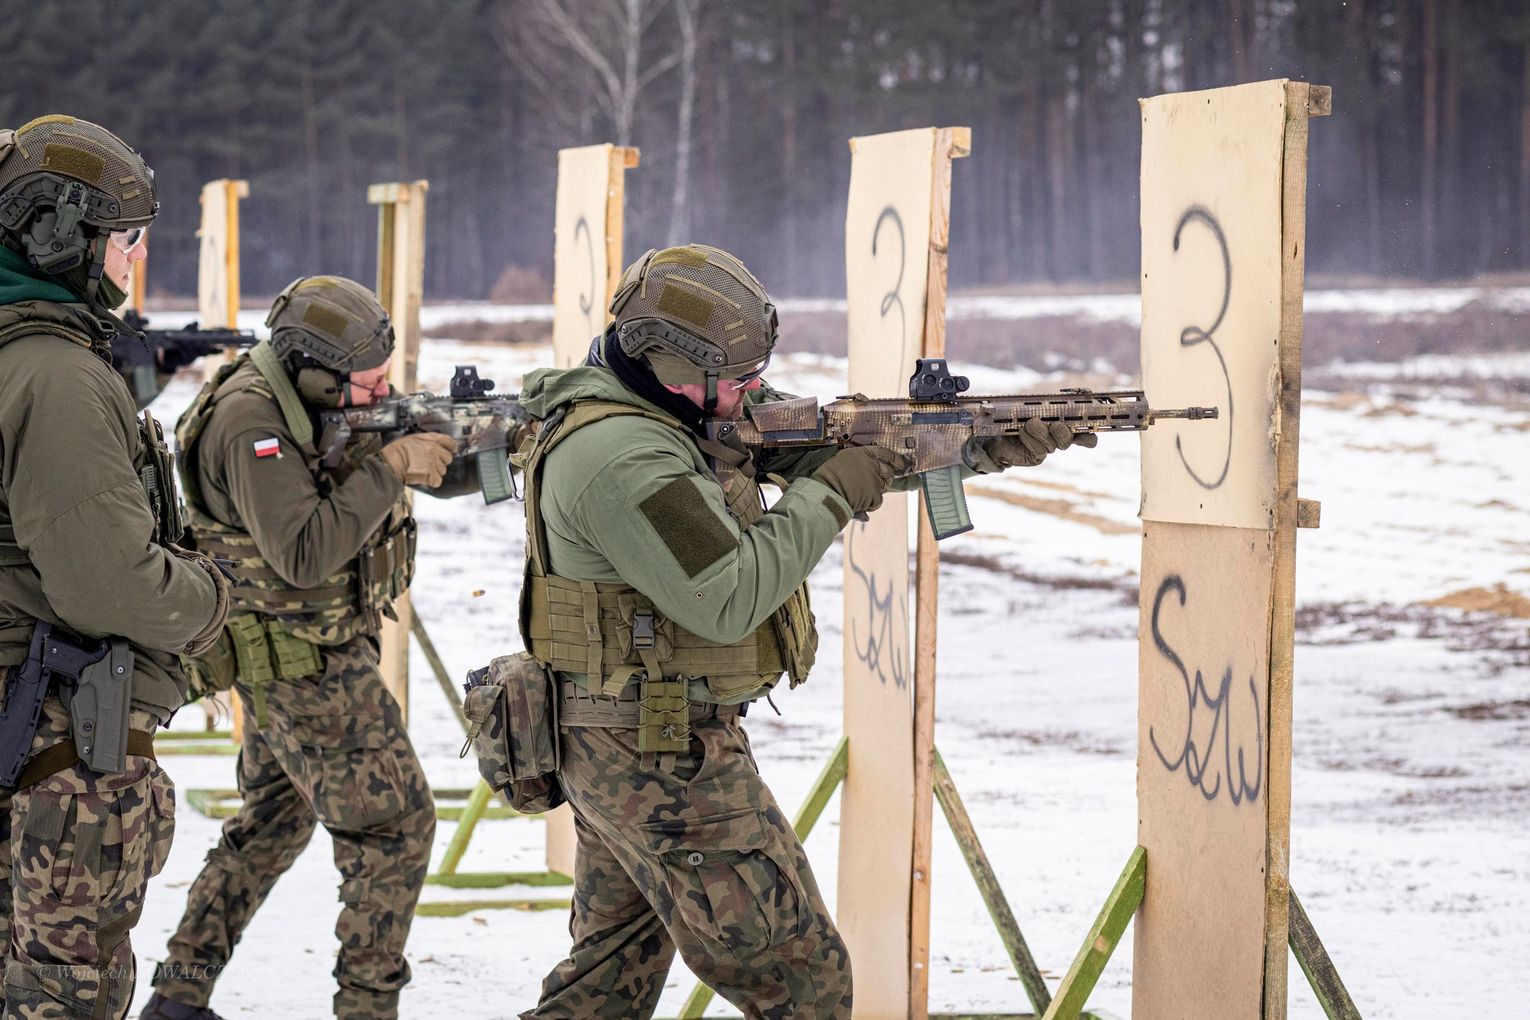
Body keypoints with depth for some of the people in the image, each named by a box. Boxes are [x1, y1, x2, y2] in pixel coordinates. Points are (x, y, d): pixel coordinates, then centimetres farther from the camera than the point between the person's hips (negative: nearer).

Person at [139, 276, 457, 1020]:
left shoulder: (307, 396, 4)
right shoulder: (251, 419, -24)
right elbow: (305, 553, -30)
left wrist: (457, 439, -11)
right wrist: (388, 468, -28)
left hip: (289, 659, 10)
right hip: (308, 662, -10)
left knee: (274, 823, 19)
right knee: (395, 825, -4)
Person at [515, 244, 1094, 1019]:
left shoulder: (692, 410, 7)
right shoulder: (624, 460, -23)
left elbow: (849, 447, 10)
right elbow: (729, 600, -27)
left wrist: (992, 446, 1)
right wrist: (829, 497, -16)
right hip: (666, 757, -10)